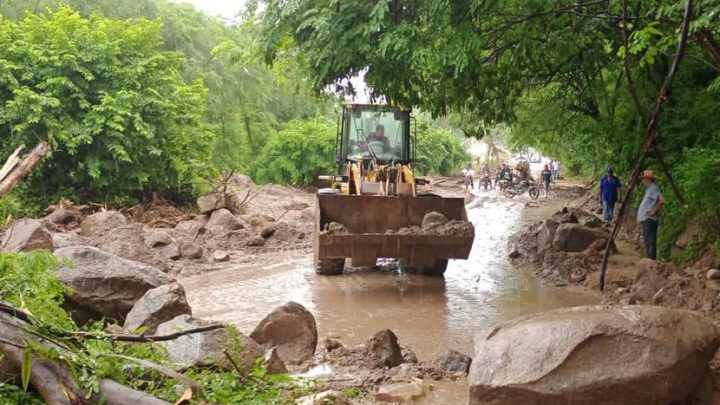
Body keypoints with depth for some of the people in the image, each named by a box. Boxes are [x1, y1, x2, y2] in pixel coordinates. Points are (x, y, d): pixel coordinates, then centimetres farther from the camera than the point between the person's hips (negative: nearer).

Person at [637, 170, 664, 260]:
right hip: (645, 219, 11)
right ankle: (649, 258, 16)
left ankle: (652, 258, -12)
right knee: (647, 239, 12)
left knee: (650, 240, -11)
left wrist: (655, 210, -18)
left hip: (649, 219, -11)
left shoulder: (653, 188, -12)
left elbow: (662, 200, -25)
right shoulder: (649, 189, 19)